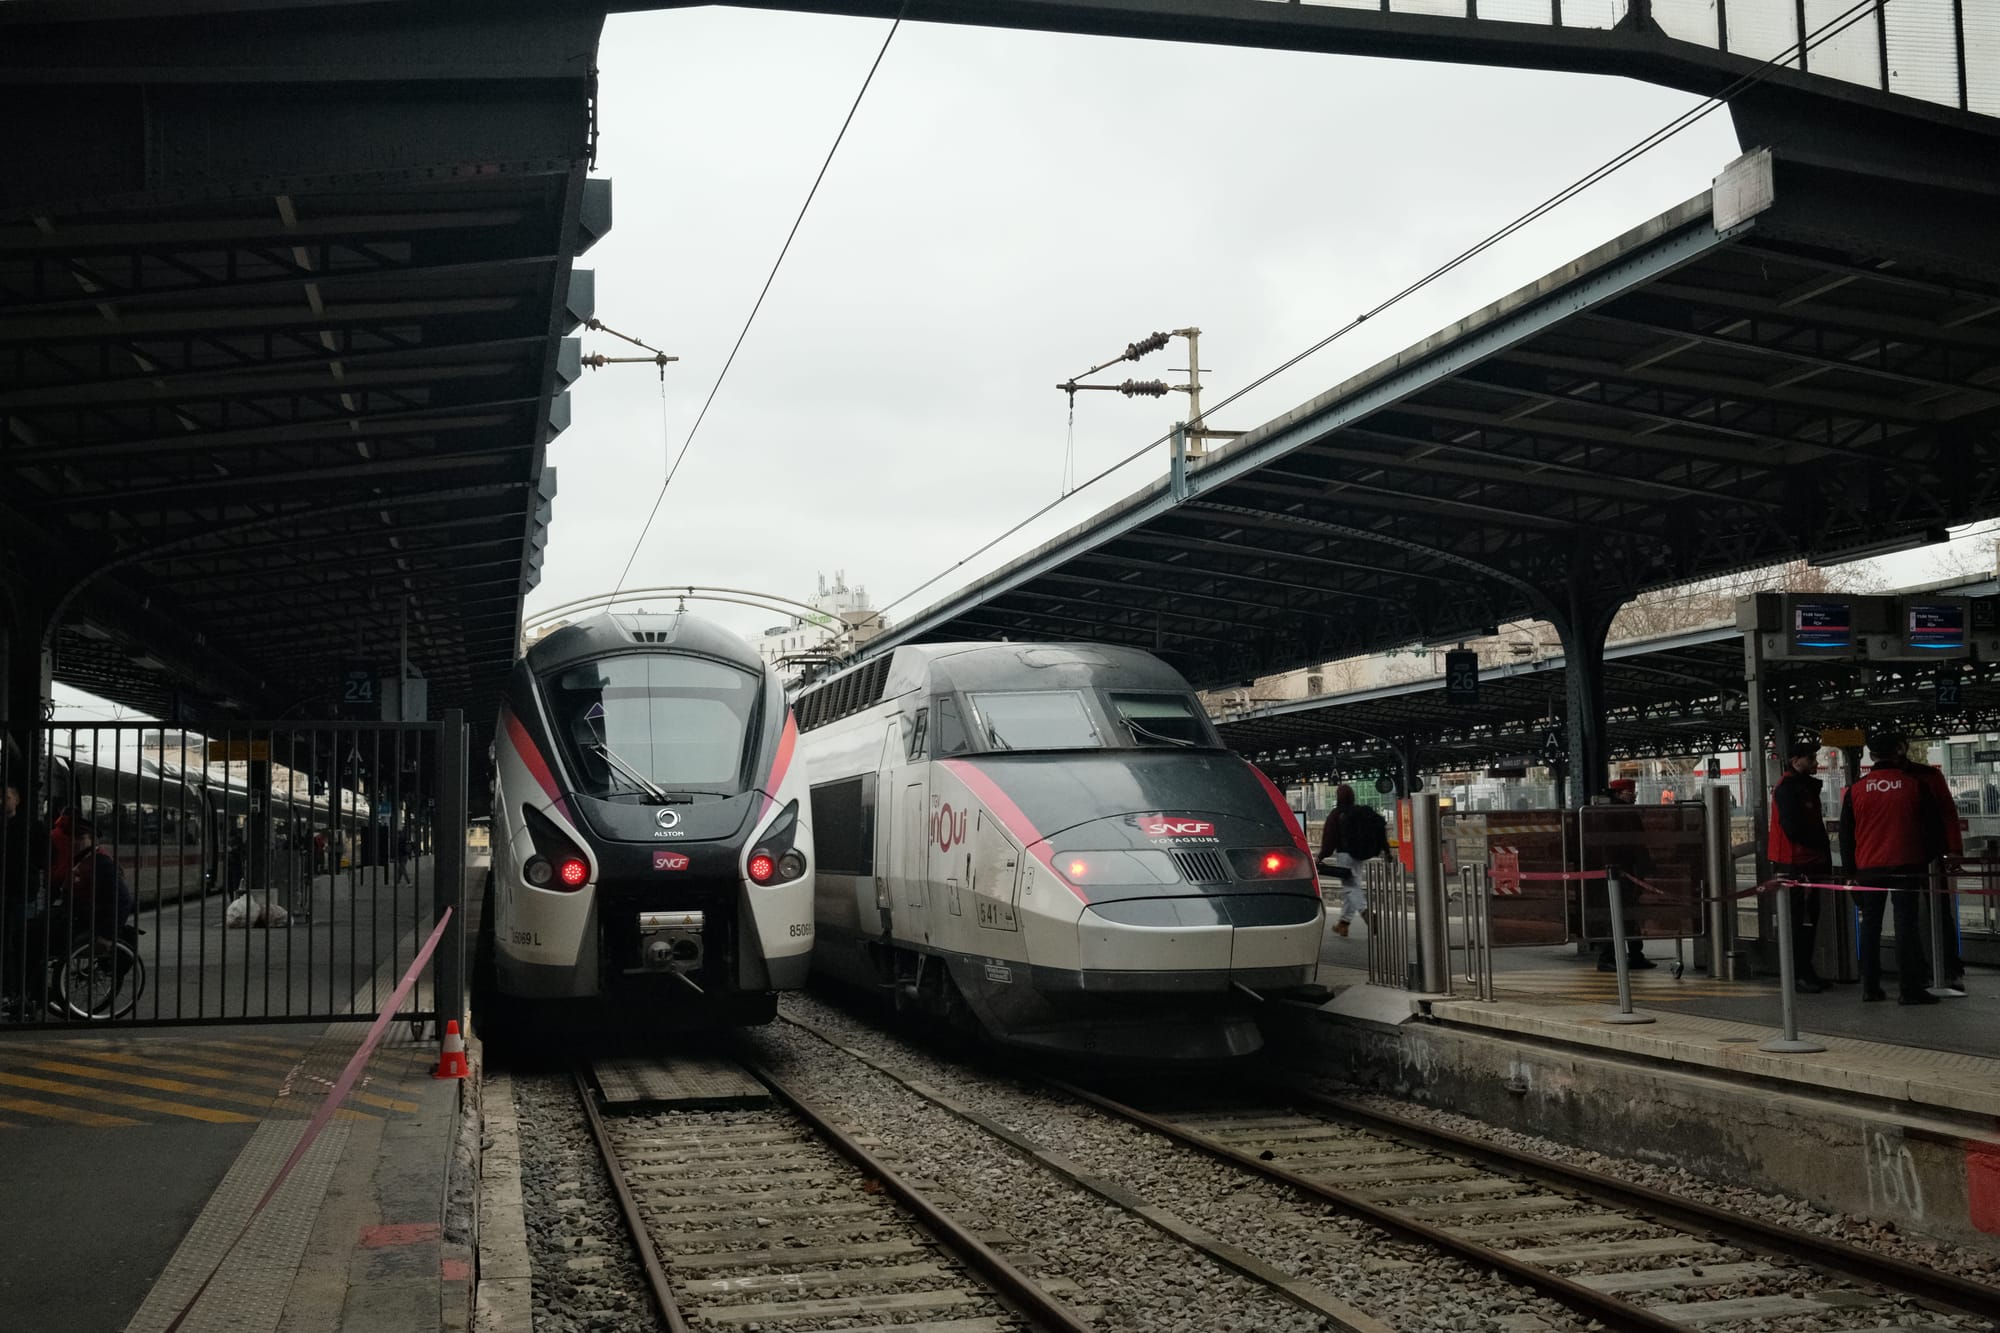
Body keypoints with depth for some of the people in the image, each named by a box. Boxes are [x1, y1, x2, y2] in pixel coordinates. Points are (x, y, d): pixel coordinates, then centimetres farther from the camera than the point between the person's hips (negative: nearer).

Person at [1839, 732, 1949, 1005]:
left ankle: (1870, 986, 11)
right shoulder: (1915, 785, -4)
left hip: (1868, 868, 2)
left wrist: (1851, 869, 15)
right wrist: (1930, 857, 15)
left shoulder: (1855, 791, 2)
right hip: (1906, 866, -2)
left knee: (1870, 925, 9)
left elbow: (1846, 836, 7)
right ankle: (1910, 988, -4)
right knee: (1906, 924, -1)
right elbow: (1934, 826, 2)